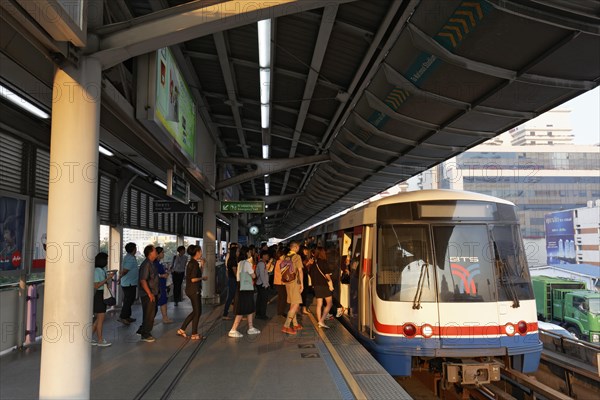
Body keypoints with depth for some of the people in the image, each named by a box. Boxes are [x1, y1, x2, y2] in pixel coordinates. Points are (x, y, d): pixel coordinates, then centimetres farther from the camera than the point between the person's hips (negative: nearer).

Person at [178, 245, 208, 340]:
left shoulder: (191, 263, 12)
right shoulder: (195, 264, -18)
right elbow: (193, 279, -23)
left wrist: (202, 264, 12)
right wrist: (203, 278, -8)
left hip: (191, 290, 10)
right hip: (194, 290, -10)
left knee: (195, 311, 17)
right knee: (197, 312, 2)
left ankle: (182, 329, 19)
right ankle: (194, 334, 12)